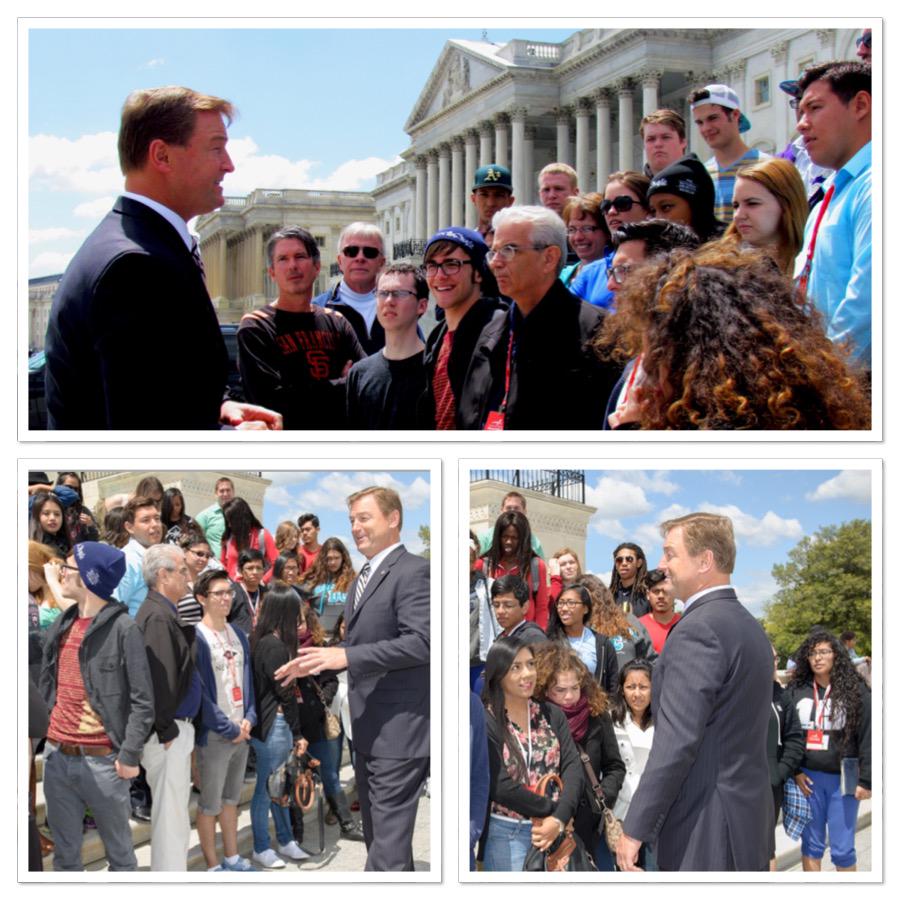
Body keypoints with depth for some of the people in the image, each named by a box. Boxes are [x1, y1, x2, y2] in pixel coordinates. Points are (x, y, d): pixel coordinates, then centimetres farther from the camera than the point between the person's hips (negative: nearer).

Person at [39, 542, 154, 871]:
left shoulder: (123, 628, -10)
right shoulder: (61, 625, 9)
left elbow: (142, 701, -10)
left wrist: (130, 756, -14)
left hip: (102, 760, -6)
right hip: (57, 757, 6)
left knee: (119, 852, 10)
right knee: (65, 853, 13)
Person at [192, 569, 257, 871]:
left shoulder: (238, 636, 9)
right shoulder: (196, 638, -13)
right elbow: (199, 692, -15)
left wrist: (249, 719, -3)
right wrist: (228, 728, -14)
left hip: (241, 731, 7)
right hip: (213, 734, -7)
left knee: (231, 799, 17)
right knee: (210, 804, 3)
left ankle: (232, 858, 28)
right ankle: (213, 866, 13)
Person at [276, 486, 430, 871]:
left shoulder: (413, 571, -13)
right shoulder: (363, 577, 17)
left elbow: (421, 641, -24)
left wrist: (346, 655, -25)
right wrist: (319, 661, 10)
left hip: (398, 729, -10)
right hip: (368, 729, 10)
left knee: (389, 843, -10)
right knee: (377, 833, 17)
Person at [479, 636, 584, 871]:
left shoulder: (552, 715, 9)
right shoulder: (486, 721, -6)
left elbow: (572, 767, -1)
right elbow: (499, 785, -14)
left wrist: (559, 819, -15)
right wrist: (554, 810, -12)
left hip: (553, 832, 4)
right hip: (506, 834, -4)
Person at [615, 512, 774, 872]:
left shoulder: (698, 630, -16)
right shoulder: (750, 626, 13)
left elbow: (677, 740, -21)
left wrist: (635, 828, -16)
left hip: (706, 829, -9)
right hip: (750, 817, 9)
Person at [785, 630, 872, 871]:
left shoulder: (855, 691, -2)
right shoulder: (796, 691, 4)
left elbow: (868, 737, -4)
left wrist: (866, 780, -8)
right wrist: (794, 771, -3)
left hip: (843, 779, -2)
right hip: (808, 778, 2)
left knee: (843, 850, 1)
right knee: (811, 845, 9)